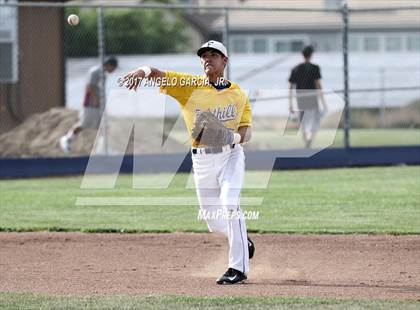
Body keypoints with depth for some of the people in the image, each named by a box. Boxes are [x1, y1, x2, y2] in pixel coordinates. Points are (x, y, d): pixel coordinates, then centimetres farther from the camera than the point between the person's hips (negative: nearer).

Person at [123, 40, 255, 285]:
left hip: (231, 155, -2)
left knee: (229, 205, -24)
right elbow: (157, 74, -13)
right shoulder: (190, 86, 0)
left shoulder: (239, 95, 3)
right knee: (214, 223, 8)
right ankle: (242, 241, 42)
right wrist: (142, 71, -36)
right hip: (202, 160, 2)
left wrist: (232, 137, -23)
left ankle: (239, 267, -19)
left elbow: (247, 132, 0)